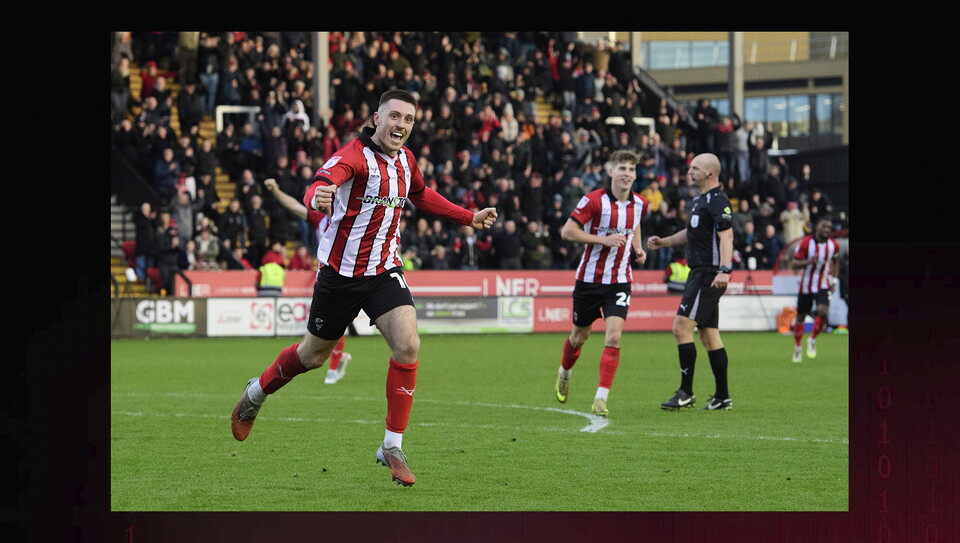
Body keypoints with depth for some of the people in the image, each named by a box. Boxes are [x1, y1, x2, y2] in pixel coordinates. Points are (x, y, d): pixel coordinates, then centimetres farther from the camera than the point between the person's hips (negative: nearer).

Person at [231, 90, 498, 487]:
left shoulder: (404, 159, 3)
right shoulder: (355, 156, -20)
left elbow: (421, 196, 26)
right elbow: (323, 182, -41)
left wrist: (468, 218, 26)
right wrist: (316, 198, -65)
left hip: (384, 272, 5)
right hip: (340, 273, -4)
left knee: (408, 346, -17)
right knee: (313, 356, 12)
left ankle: (392, 447, -7)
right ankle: (256, 394, 43)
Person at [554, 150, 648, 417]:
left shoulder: (639, 204, 1)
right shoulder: (594, 200, -15)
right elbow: (567, 231, -15)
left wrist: (638, 249, 4)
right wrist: (604, 239, -22)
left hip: (620, 280, 2)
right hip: (589, 278, -2)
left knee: (614, 337, -15)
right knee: (579, 336, 14)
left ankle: (601, 399, -13)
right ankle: (564, 373, 46)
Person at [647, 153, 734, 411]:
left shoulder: (717, 200, -12)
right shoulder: (700, 200, 19)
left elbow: (726, 235, -22)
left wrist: (724, 270, -32)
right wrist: (663, 242, 21)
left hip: (708, 274, -10)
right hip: (700, 273, 10)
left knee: (681, 327, -13)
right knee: (709, 335, 10)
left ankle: (686, 392, -10)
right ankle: (723, 397, 13)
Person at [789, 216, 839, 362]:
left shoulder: (834, 245, -3)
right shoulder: (805, 243, -14)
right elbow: (794, 264, -14)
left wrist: (833, 279, 9)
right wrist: (809, 261, -30)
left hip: (823, 286, 1)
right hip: (806, 286, -1)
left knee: (823, 311, -23)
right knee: (801, 317, 8)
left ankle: (812, 340, 2)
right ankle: (797, 349, 28)